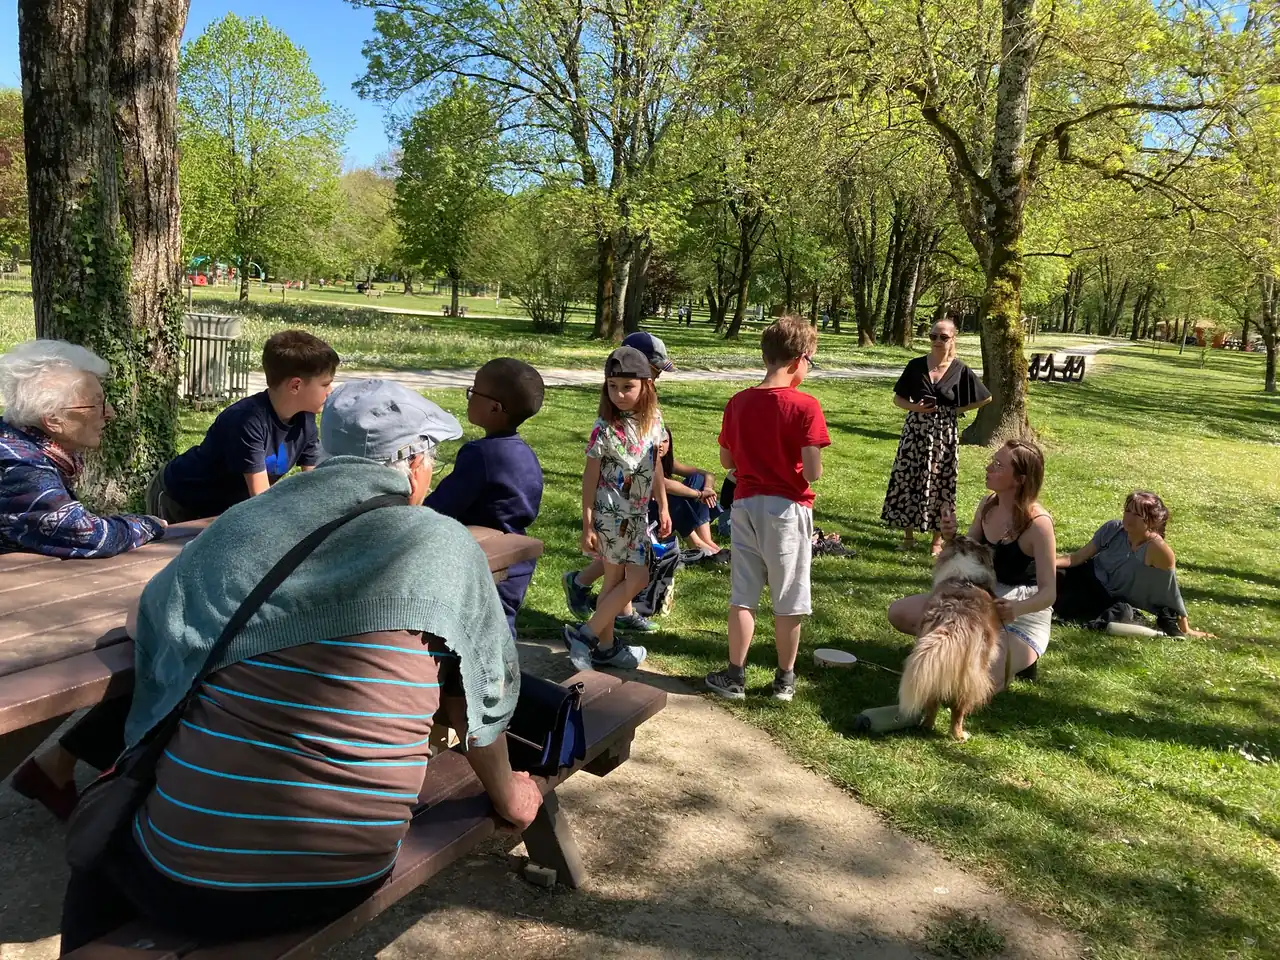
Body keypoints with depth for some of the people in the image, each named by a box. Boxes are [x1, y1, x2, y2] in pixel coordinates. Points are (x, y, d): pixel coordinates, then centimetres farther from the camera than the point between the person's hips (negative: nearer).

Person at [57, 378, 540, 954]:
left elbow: (146, 621, 15)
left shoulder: (236, 526, -2)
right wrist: (507, 796, 20)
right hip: (346, 881, 1)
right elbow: (481, 697, 3)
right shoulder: (447, 548, -7)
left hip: (186, 880, 0)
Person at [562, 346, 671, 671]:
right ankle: (585, 634, 4)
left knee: (616, 581, 12)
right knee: (637, 579, -6)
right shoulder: (605, 428, -16)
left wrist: (663, 508, 14)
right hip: (611, 513, -6)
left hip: (638, 513, 6)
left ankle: (604, 647, 23)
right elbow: (589, 476, -12)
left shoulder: (653, 419, 1)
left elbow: (656, 465, 12)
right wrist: (587, 526, -12)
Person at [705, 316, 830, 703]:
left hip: (746, 504, 4)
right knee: (788, 600, 10)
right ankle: (785, 678, 22)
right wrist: (802, 466, 2)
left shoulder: (737, 402, 0)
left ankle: (734, 676, 18)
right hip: (787, 509, -4)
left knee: (742, 595, 12)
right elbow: (813, 472, -19)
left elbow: (726, 461, 9)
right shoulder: (805, 406, -14)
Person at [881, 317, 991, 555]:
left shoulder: (960, 370, -4)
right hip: (915, 431, 1)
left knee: (940, 485, 6)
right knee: (908, 481, 3)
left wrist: (958, 410, -2)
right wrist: (915, 407, -14)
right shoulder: (916, 365, -1)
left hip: (944, 435, -1)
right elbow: (898, 399, 4)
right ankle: (908, 534, 18)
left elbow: (986, 398, 6)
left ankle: (938, 539, 17)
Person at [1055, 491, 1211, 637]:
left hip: (1107, 600, -4)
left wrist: (1185, 630, -12)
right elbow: (1078, 557, -7)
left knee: (1061, 606, -25)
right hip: (1087, 575, 4)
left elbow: (1172, 593, -19)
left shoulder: (1157, 549, -28)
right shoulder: (1113, 529, -14)